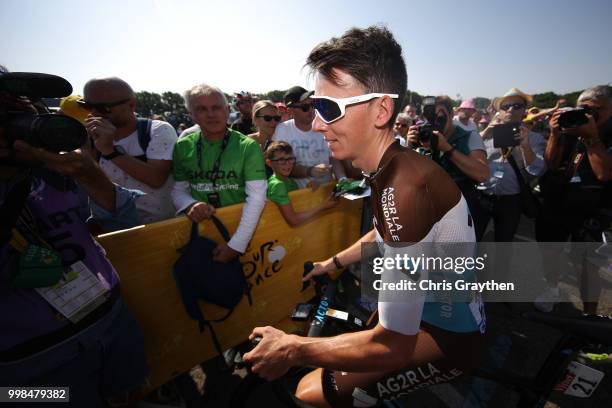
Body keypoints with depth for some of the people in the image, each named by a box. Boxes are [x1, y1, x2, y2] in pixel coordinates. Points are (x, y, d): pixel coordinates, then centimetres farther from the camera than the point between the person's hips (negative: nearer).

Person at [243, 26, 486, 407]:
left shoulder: (406, 187, -35)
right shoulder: (390, 167, -4)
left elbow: (394, 346, -32)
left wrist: (292, 350, -19)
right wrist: (334, 262, 24)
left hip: (450, 335, -8)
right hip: (430, 308, 8)